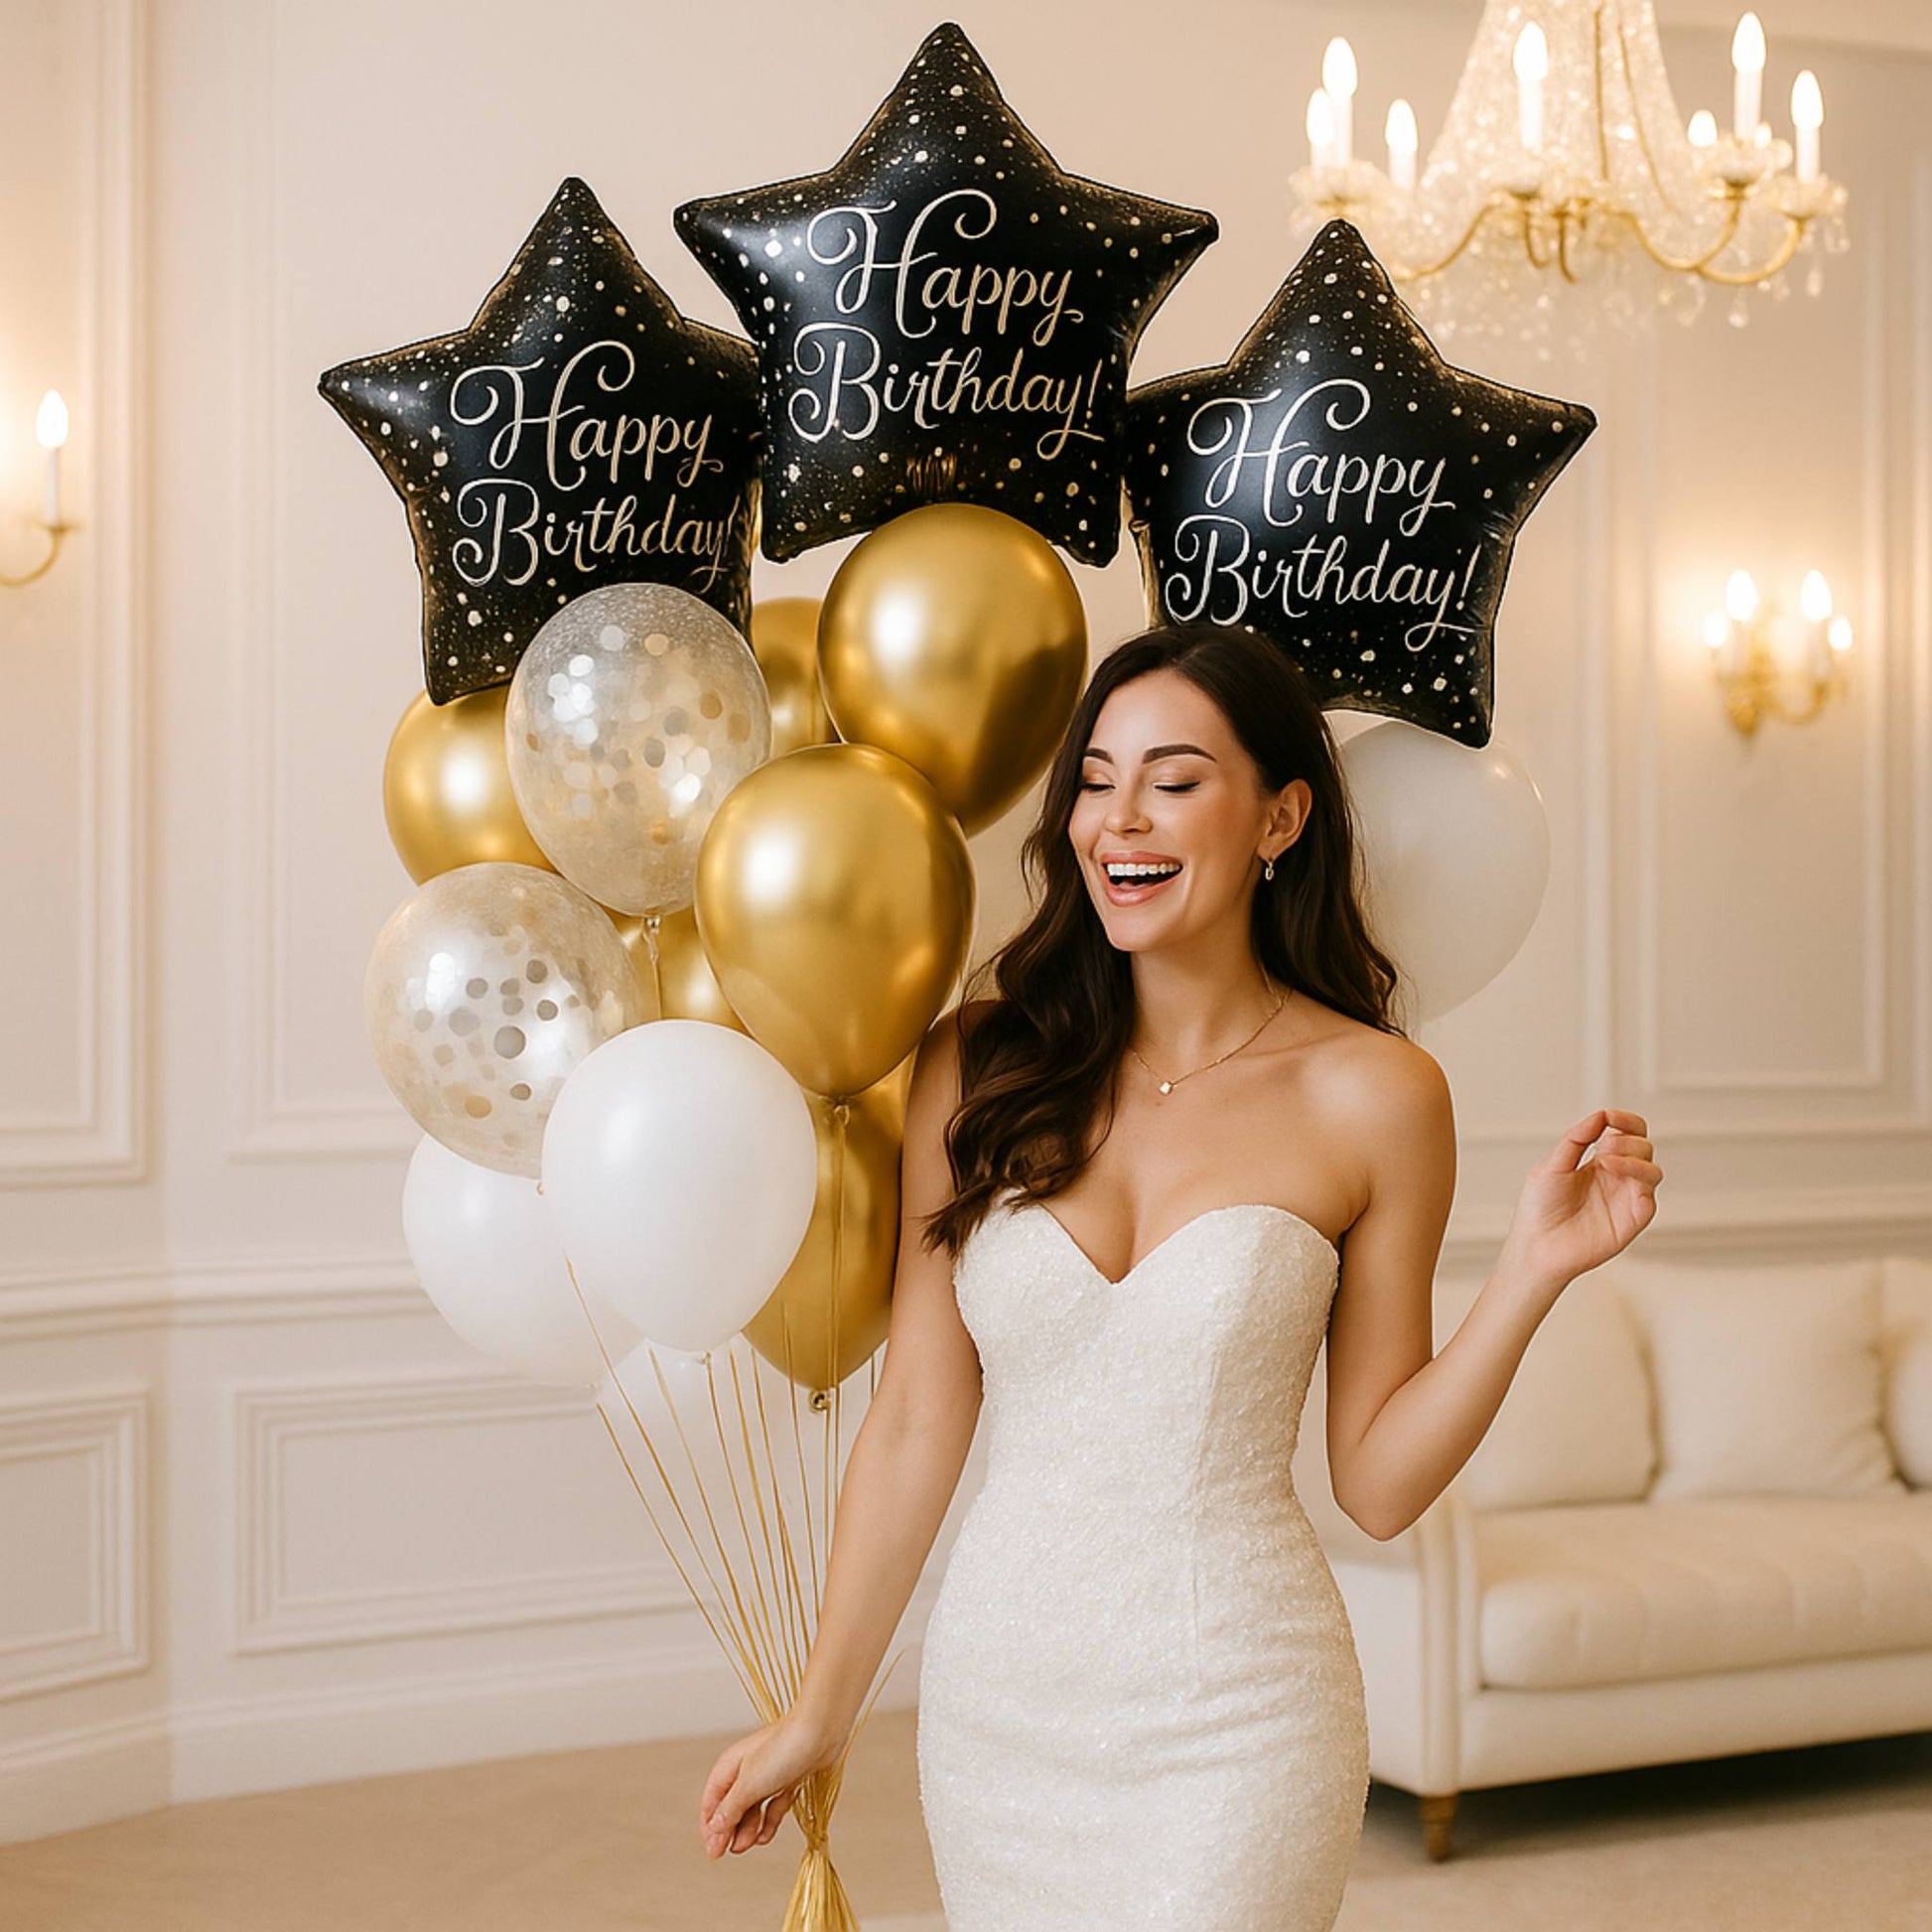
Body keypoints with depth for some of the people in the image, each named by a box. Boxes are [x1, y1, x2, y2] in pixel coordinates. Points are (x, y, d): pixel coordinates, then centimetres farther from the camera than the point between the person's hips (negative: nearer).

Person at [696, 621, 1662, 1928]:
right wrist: (821, 1715, 8)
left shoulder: (1375, 1094, -6)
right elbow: (917, 1421, 4)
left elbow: (1379, 1482, -2)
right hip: (995, 1704, 2)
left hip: (1232, 1722, -2)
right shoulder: (980, 1063, -2)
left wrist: (1534, 1272, -13)